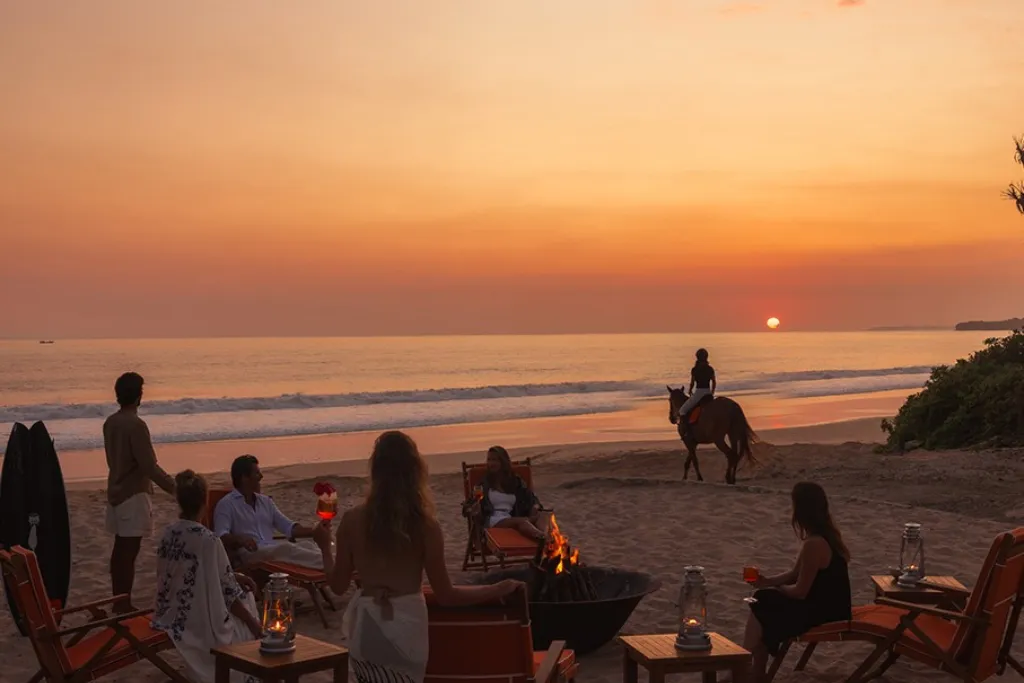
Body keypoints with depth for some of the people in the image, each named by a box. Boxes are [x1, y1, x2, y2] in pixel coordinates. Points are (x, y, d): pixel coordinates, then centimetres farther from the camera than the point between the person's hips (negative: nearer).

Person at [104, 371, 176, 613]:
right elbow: (148, 465, -22)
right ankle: (124, 605, 1)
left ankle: (118, 603, 22)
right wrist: (173, 487, -16)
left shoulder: (110, 423, 6)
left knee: (120, 548, 14)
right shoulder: (136, 425, -19)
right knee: (129, 550, -3)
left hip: (116, 491, 9)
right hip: (133, 494, -8)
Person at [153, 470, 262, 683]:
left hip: (173, 617, 7)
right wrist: (255, 624, -5)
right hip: (201, 622, -7)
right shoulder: (208, 540, -25)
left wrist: (235, 577, 10)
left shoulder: (169, 534, -3)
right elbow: (227, 593, -17)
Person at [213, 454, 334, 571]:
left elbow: (288, 527, 18)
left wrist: (314, 531, 1)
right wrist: (239, 538, -33)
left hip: (274, 550, 6)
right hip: (250, 553, -6)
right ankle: (326, 563, -56)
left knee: (304, 547, -26)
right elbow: (221, 536, -11)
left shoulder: (265, 501, 23)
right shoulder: (226, 504, 3)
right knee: (285, 548, -36)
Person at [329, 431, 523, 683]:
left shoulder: (353, 520, -7)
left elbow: (338, 585, 2)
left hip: (367, 629, 2)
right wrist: (498, 589, 6)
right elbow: (446, 595, -6)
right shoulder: (425, 526, -12)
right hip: (407, 629, -2)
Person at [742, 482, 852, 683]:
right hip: (827, 604, 9)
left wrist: (779, 588, -2)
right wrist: (766, 581, 4)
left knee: (761, 613, -1)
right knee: (762, 600, 12)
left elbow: (800, 591, -21)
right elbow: (795, 574, 12)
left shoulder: (814, 544, -27)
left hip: (823, 612, -9)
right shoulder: (825, 534, 4)